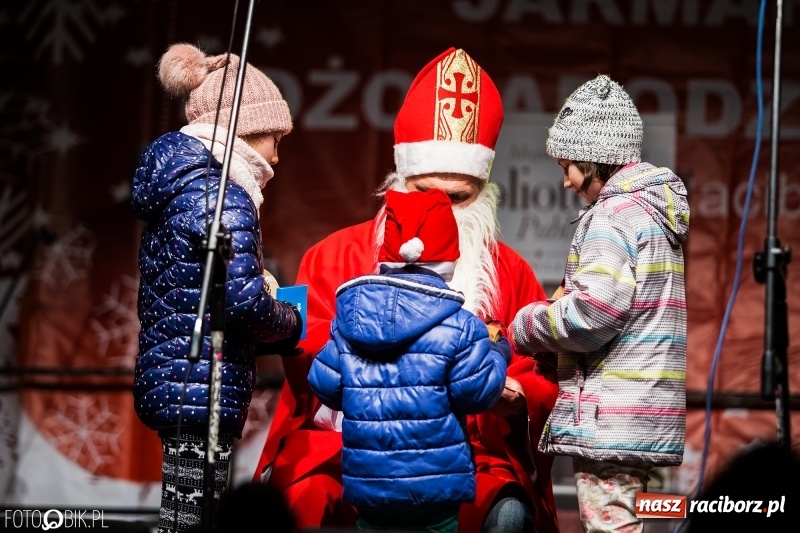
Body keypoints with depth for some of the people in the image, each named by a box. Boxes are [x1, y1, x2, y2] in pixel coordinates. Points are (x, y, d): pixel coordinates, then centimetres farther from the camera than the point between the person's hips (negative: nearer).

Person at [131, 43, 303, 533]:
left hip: (167, 380, 9)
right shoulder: (224, 197, -13)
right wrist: (294, 322, -3)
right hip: (204, 389, -9)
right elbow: (244, 301, -22)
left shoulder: (176, 186, 14)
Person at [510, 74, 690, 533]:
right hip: (652, 414, 10)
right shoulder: (662, 209, 17)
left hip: (609, 420, -10)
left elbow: (592, 312, -21)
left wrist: (527, 327, -5)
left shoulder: (613, 214, -12)